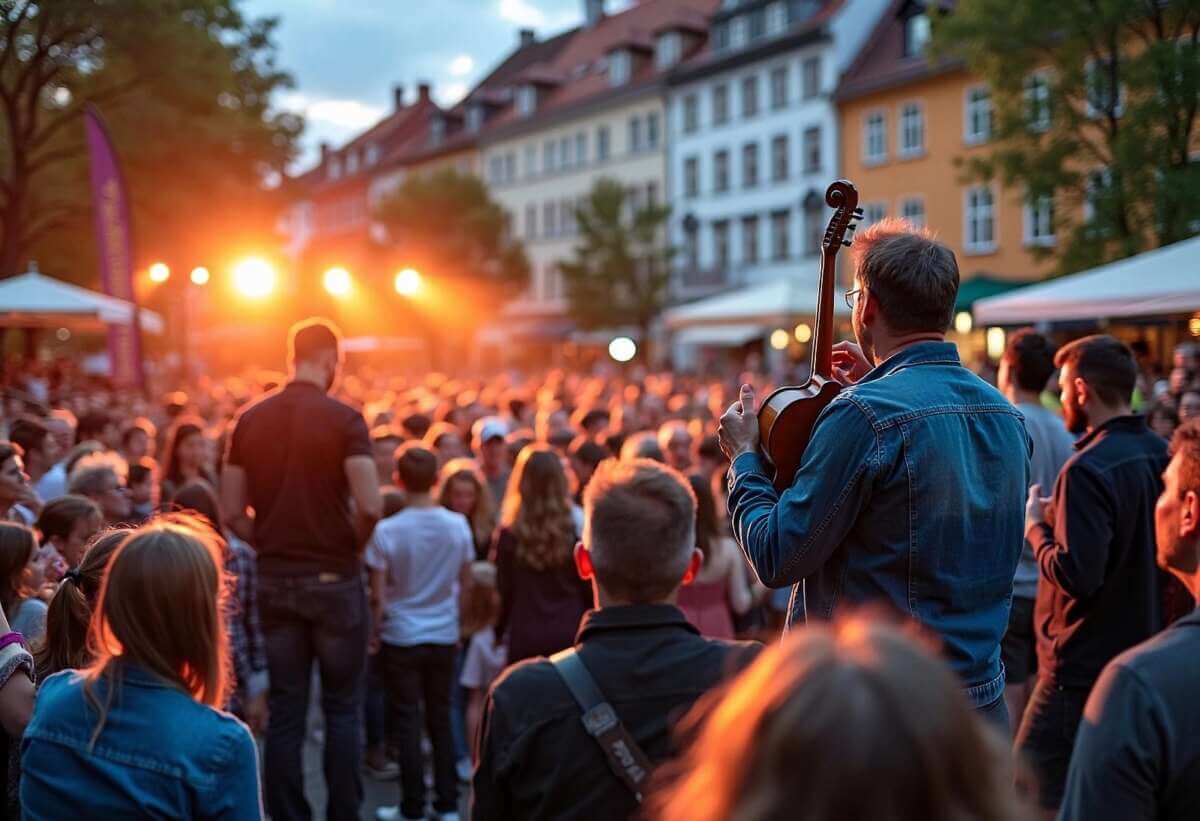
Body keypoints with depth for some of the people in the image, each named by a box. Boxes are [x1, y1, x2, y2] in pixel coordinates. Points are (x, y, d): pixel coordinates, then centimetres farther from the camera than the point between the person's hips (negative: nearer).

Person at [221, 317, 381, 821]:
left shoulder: (251, 419, 4)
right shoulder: (343, 419, -10)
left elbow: (232, 513, 3)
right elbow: (369, 506, -19)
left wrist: (272, 545, 13)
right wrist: (352, 547, -1)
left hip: (275, 578, 4)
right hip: (333, 577, -4)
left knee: (284, 710, 10)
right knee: (342, 708, 8)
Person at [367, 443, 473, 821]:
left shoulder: (386, 531, -16)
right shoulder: (458, 525, -7)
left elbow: (378, 594, -11)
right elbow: (464, 581, 5)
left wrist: (376, 627, 4)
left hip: (401, 637, -3)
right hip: (444, 635, 3)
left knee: (407, 722, 6)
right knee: (440, 719, 13)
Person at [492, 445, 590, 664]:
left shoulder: (510, 533, -7)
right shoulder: (578, 526, -5)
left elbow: (503, 590, -1)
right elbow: (589, 587, 0)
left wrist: (500, 630, 13)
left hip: (524, 637, -1)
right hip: (570, 633, 1)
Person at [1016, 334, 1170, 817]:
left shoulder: (1089, 469, -21)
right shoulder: (1160, 454, 6)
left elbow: (1076, 574, -26)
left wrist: (1036, 526, -10)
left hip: (1084, 670, -9)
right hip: (1144, 659, 9)